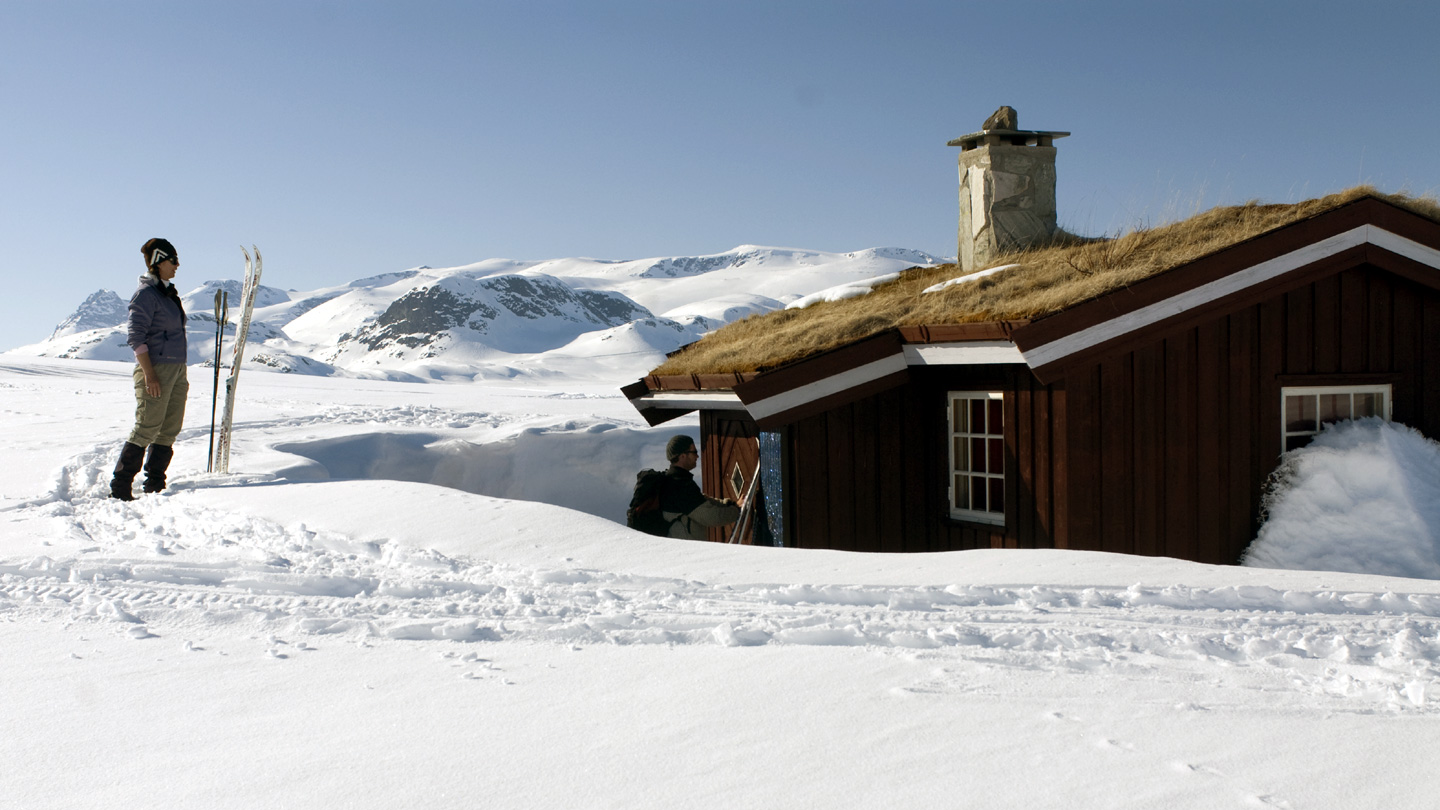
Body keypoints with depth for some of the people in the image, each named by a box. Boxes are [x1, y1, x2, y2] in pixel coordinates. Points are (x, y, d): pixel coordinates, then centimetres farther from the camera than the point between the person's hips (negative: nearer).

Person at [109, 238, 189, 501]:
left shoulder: (168, 292, 18)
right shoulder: (146, 293, -9)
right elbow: (136, 336, -15)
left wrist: (182, 375, 21)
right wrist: (149, 374, -21)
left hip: (176, 368, 9)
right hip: (155, 369, -9)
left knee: (170, 430, 8)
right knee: (147, 429, -8)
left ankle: (154, 486, 14)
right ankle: (120, 489, -1)